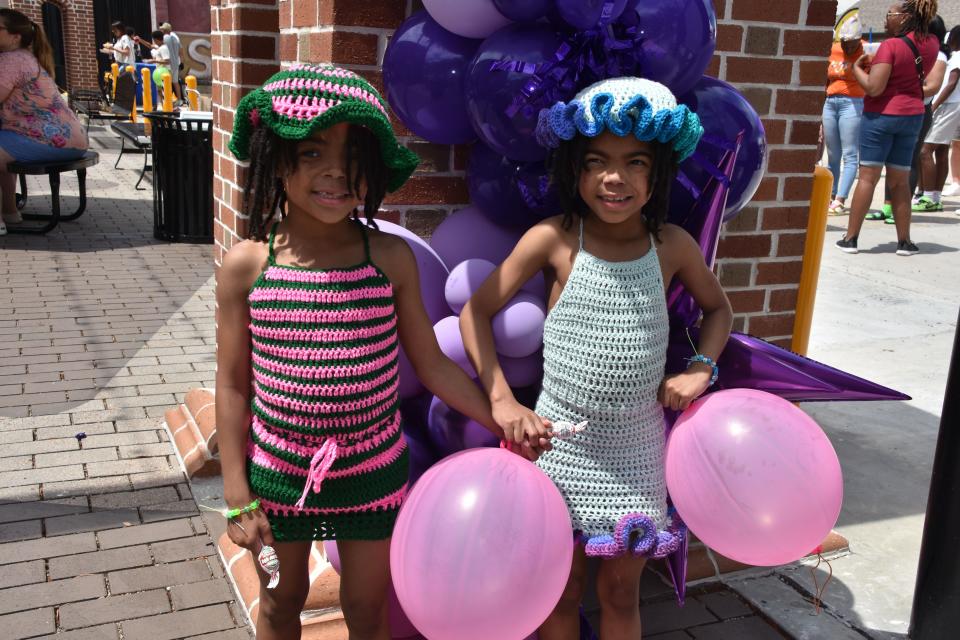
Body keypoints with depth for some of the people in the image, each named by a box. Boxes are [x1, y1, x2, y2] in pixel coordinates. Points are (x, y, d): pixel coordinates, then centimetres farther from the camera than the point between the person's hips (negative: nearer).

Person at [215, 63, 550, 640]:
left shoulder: (391, 259, -12)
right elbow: (233, 384, -6)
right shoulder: (247, 266, -12)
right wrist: (237, 496, -5)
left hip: (372, 468, 0)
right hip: (278, 468, 0)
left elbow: (432, 364, -3)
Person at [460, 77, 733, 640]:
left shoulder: (672, 245, -3)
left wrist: (700, 370, -1)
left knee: (621, 592, 15)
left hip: (637, 445, 2)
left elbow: (717, 307, 15)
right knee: (563, 592, 14)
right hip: (562, 440, -2)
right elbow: (476, 310, -7)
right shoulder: (554, 239, -11)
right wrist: (500, 399, -13)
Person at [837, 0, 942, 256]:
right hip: (912, 116, 6)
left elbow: (874, 88, -20)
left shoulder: (891, 46, -15)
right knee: (900, 180, 11)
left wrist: (857, 68, -4)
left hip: (880, 115, -6)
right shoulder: (931, 44, 6)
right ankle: (904, 241, 12)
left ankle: (850, 238, -2)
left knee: (868, 177, -3)